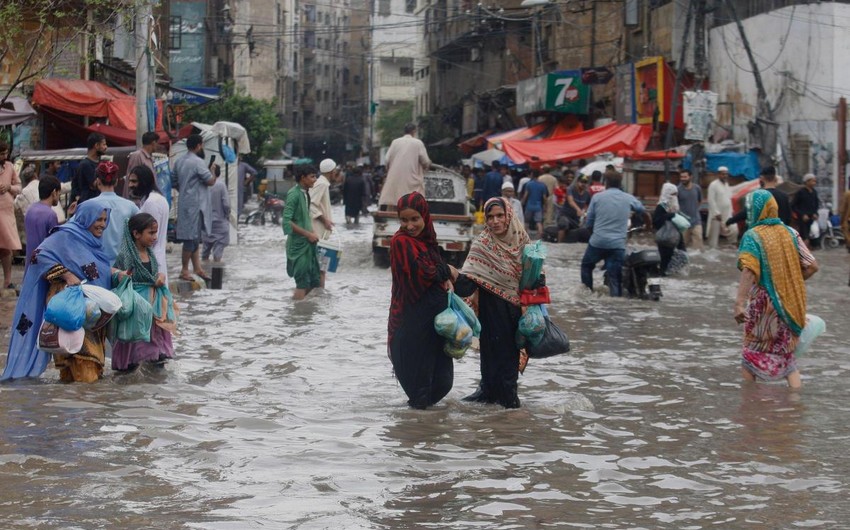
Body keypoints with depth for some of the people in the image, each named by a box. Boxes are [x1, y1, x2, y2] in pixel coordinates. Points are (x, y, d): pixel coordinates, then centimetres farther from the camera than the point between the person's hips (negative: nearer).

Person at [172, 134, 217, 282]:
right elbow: (210, 181, -15)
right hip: (195, 204, -9)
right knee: (192, 237, -4)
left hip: (184, 202, 9)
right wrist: (212, 169, 2)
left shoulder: (179, 162, 11)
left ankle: (197, 268, 17)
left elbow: (174, 183, 17)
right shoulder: (198, 162, -16)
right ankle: (184, 270, 0)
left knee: (195, 237, 14)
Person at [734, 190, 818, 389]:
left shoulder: (752, 236, -13)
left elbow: (749, 271, -27)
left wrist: (739, 303, -33)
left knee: (751, 355, 11)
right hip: (789, 304, 5)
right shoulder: (790, 233, 2)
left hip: (763, 304, -5)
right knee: (787, 354, 14)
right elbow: (811, 266, 1)